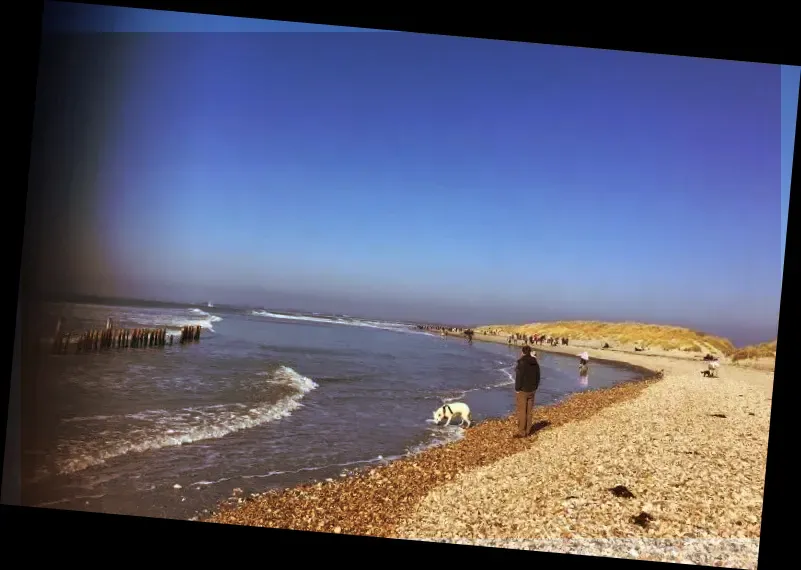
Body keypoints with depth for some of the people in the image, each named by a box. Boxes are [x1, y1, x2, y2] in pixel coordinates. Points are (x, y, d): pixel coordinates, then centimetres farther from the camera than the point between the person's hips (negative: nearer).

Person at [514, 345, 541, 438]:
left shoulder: (522, 363, -19)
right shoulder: (535, 363, 3)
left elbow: (519, 377, -18)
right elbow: (538, 377, 10)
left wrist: (517, 389, -9)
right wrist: (535, 388, 19)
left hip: (522, 390, -7)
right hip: (532, 390, 7)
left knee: (521, 411, 0)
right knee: (529, 411, 13)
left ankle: (521, 432, 3)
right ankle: (528, 430, 20)